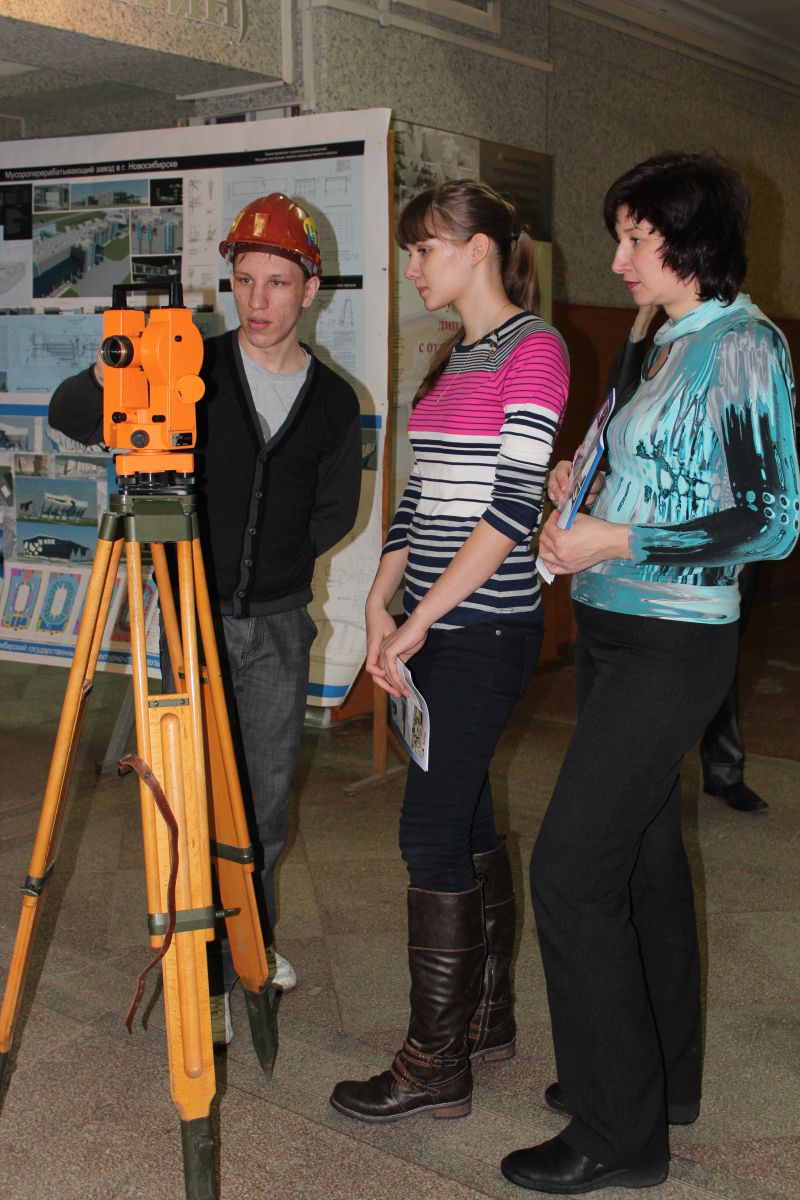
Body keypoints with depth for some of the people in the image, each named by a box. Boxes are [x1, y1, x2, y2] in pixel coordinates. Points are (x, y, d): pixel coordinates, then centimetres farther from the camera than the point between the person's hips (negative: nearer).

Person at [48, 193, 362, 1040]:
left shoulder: (333, 401, 3)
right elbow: (68, 417, -10)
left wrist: (268, 560, 1)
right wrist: (108, 378, -31)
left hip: (278, 622, 2)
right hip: (195, 614, -2)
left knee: (266, 795, 12)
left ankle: (255, 940, 32)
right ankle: (205, 970, 10)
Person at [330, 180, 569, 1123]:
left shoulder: (534, 348, -10)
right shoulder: (451, 357, 16)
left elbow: (512, 502, -17)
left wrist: (423, 617, -17)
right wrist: (381, 603, 4)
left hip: (486, 627, -8)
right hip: (433, 625, 8)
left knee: (433, 828, -6)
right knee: (466, 816, 14)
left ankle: (436, 1064, 6)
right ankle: (487, 1016, 28)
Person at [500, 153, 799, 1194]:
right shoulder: (668, 345, 14)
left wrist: (617, 541, -18)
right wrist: (583, 491, 7)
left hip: (670, 644, -9)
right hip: (615, 631, 9)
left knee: (571, 867, -9)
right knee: (644, 851, 15)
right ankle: (660, 1077, 31)